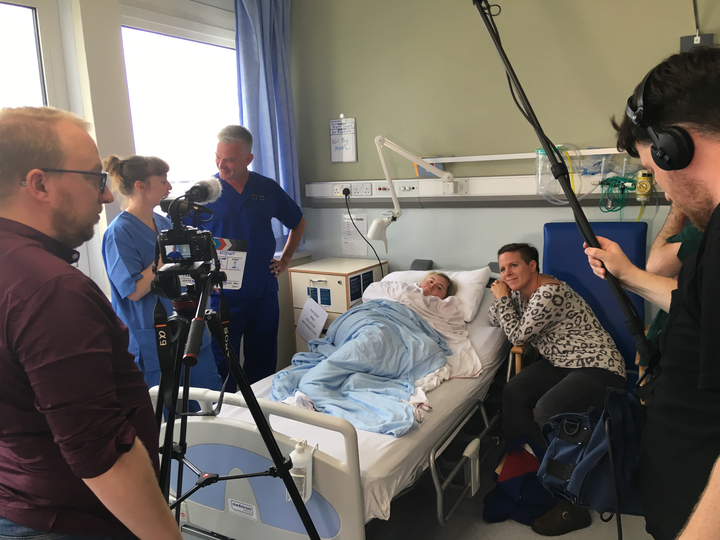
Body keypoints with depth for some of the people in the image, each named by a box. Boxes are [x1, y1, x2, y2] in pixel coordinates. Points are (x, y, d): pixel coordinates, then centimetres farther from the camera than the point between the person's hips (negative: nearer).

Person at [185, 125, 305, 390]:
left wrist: (285, 259, 11)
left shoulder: (268, 189, 4)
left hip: (264, 292, 3)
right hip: (223, 295, -3)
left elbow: (297, 222, 19)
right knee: (222, 367, 4)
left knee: (263, 366, 14)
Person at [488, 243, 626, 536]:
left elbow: (517, 335, -16)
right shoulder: (521, 291, 8)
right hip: (559, 363, 9)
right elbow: (494, 320, 17)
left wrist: (503, 298, -6)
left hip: (596, 366, -9)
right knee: (511, 394, -14)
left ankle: (570, 507, -18)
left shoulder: (549, 292, -20)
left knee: (546, 409, -31)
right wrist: (501, 297, -1)